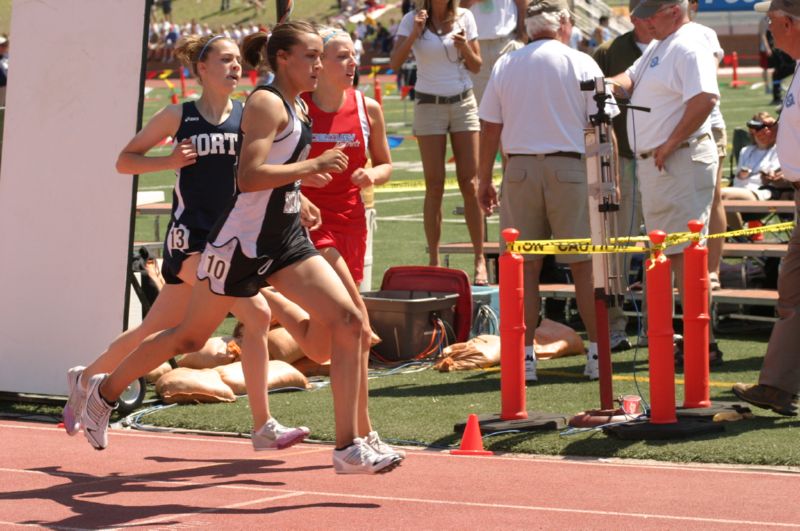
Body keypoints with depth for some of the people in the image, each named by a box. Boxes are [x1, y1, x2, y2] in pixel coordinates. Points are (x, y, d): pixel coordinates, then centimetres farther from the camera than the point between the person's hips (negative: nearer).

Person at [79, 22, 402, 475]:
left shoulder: (299, 109, 13)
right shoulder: (267, 104, -15)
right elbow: (248, 176, -26)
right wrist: (311, 167, -23)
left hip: (286, 242, 8)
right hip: (242, 242, -8)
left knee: (349, 321, -9)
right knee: (190, 337, 8)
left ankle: (349, 447, -9)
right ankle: (104, 390, 31)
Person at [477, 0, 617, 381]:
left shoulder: (505, 65, 6)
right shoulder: (581, 64, -1)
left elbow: (489, 128, 6)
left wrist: (484, 179, 13)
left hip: (520, 169, 2)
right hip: (570, 167, -2)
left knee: (525, 265, 4)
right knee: (583, 263, 4)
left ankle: (525, 355, 3)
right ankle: (597, 352, 5)